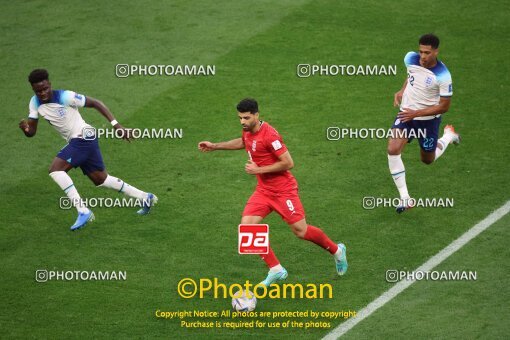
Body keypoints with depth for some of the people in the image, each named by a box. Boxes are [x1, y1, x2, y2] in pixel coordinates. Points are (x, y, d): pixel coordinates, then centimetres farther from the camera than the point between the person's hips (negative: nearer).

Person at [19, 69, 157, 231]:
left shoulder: (64, 97, -19)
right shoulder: (35, 103, 1)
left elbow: (95, 103, -13)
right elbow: (31, 132, 2)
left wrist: (116, 124, -18)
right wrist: (25, 128, -24)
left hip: (83, 137, -8)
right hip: (75, 142, 8)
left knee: (55, 169, -22)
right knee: (101, 179, 17)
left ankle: (83, 211, -21)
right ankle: (145, 198, 29)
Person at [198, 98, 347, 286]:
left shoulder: (269, 135, -23)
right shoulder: (248, 131, 2)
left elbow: (288, 163, -24)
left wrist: (259, 170, -22)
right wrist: (215, 146, 26)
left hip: (283, 190, -8)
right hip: (263, 190, 8)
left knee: (300, 231, -4)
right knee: (246, 226, -9)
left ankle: (337, 251, 25)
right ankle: (276, 270, 1)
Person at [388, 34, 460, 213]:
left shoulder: (443, 75, -27)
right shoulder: (410, 59, -12)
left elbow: (444, 106, -20)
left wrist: (416, 113, -26)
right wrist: (402, 91, 0)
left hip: (429, 119, -3)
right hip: (406, 114, 3)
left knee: (428, 159, 17)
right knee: (393, 150, -19)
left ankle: (448, 135, 49)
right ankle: (405, 198, -10)